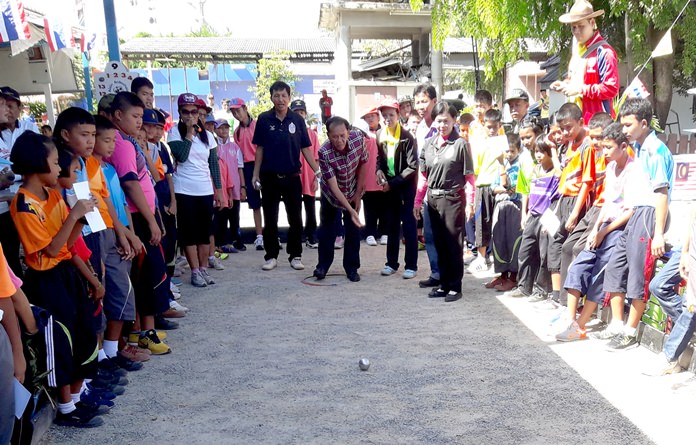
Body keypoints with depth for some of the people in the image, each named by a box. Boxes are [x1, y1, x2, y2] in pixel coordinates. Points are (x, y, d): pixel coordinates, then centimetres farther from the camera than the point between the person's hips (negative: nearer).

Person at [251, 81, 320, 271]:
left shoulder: (297, 119, 1)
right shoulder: (264, 119, 0)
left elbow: (305, 148, 2)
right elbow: (260, 148, 3)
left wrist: (317, 171, -5)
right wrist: (256, 174, -1)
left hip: (292, 177, 0)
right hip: (270, 177, 0)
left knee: (295, 219, 6)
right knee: (270, 220, 8)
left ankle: (295, 256, 18)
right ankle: (271, 256, 18)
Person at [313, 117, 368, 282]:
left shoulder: (358, 138, -25)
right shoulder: (324, 153, -34)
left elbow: (363, 163, -8)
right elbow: (333, 186, -33)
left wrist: (358, 193, -6)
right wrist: (351, 210, -39)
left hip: (352, 193, 2)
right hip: (331, 194, -2)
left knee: (354, 229, 3)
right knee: (326, 228, 7)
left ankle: (351, 267, 15)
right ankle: (323, 265, 22)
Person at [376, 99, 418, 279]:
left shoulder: (407, 137, -17)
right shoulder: (380, 135, 0)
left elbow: (413, 167, -18)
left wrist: (393, 183, -18)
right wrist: (379, 170, -7)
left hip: (406, 184, -5)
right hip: (389, 184, 5)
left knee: (408, 224, -2)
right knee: (392, 223, 11)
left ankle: (411, 265, 4)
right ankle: (392, 262, 20)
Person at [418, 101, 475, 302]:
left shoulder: (460, 144, -5)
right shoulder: (429, 144, 10)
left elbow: (469, 177, -6)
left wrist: (469, 203, -12)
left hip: (452, 199, -5)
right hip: (433, 199, 5)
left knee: (454, 244, 0)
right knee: (439, 243, 12)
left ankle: (455, 286, 10)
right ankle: (444, 284, 22)